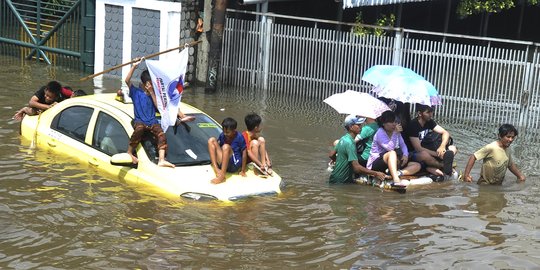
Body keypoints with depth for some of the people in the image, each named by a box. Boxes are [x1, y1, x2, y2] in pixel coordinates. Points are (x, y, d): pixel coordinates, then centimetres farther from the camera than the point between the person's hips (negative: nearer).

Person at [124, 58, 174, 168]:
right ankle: (129, 152, -28)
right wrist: (134, 66, -10)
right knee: (139, 128, -39)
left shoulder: (153, 93, 18)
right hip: (139, 121, -3)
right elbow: (127, 80, -6)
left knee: (161, 135, -26)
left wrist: (151, 92, -1)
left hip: (152, 122, 3)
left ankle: (161, 160, -39)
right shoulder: (136, 92, 9)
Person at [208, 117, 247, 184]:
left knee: (226, 147, -32)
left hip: (234, 165, -6)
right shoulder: (222, 135, 3)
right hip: (222, 162, 6)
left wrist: (243, 171, -6)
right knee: (212, 140, -7)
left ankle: (222, 176, -40)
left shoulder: (239, 137, -10)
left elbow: (244, 154, -8)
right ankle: (217, 170, -22)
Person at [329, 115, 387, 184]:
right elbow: (356, 167, -28)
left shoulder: (343, 139, 6)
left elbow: (331, 155, 17)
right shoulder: (350, 143, -23)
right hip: (340, 182, -9)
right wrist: (375, 174, -24)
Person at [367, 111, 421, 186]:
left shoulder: (396, 132, 10)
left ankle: (397, 173, -35)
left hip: (393, 163, 8)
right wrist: (396, 133, -24)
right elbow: (390, 148, -26)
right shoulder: (380, 133, -13)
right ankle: (396, 179, -57)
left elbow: (403, 146, 7)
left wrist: (406, 155, -13)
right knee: (392, 153, -38)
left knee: (417, 166, -6)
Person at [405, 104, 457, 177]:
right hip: (414, 154, -8)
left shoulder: (429, 121, 2)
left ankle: (431, 167, -26)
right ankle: (443, 165, -15)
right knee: (424, 155, -42)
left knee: (453, 148, -8)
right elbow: (418, 149, -24)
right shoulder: (413, 125, -20)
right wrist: (438, 154, -27)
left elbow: (445, 133, -3)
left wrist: (442, 146, -23)